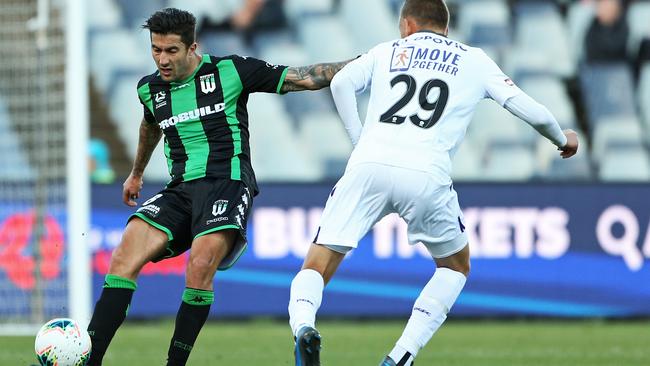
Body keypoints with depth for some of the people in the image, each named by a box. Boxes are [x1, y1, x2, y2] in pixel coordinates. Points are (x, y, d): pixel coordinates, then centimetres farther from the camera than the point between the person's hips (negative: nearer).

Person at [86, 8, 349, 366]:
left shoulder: (230, 70, -1)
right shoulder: (149, 88, 14)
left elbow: (301, 78, 3)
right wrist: (136, 173, 53)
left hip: (227, 182, -5)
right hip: (181, 189, 5)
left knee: (200, 264, -30)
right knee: (125, 256, -17)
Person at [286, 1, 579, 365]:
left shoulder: (387, 51, 23)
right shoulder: (473, 60, 22)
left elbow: (342, 82, 6)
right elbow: (527, 109, 15)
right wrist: (562, 138, 33)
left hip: (368, 165, 0)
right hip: (427, 175, 0)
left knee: (317, 266, 5)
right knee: (456, 267, 24)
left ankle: (303, 325, -29)